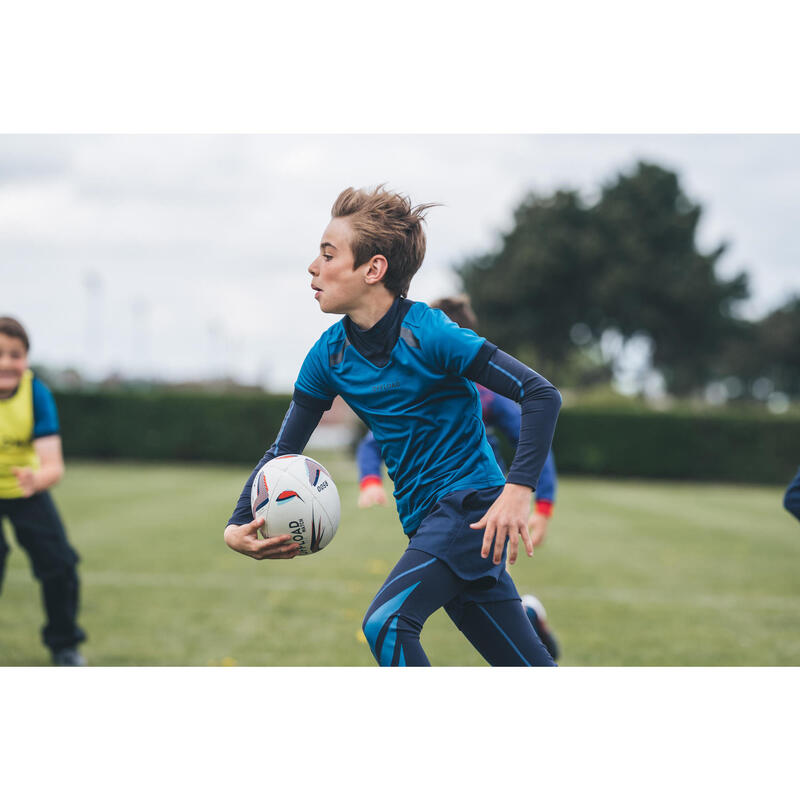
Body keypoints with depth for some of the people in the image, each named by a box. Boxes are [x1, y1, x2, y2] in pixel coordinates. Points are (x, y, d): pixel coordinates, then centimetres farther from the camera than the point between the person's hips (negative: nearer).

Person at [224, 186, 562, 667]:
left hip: (471, 503, -7)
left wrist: (517, 491, -28)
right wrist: (239, 527, -10)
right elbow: (283, 452, 7)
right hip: (427, 519, 7)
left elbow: (541, 394, -19)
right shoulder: (330, 356, 2)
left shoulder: (428, 334, -17)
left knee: (387, 622, -24)